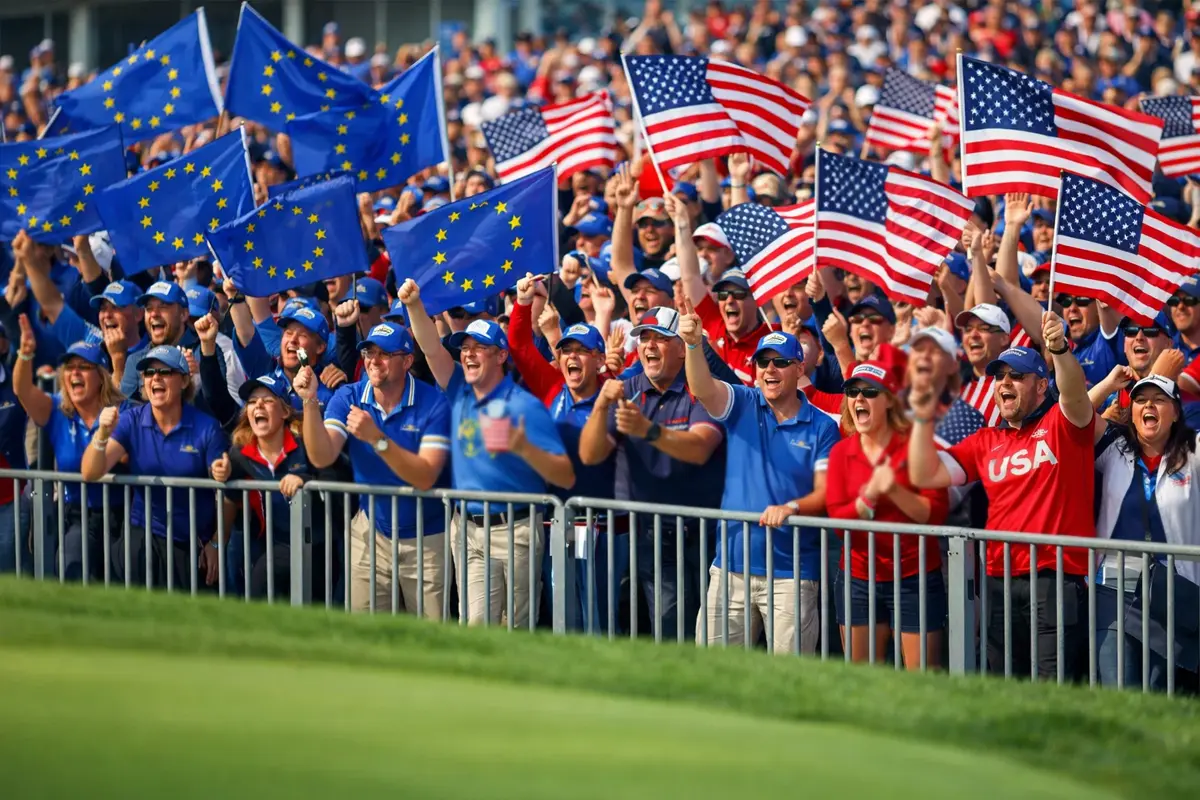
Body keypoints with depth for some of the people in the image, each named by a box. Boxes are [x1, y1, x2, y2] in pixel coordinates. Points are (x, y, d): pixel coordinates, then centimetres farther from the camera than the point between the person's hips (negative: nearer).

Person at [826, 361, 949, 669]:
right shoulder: (841, 452, 6)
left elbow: (936, 513, -11)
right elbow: (837, 519, -2)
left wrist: (893, 489, -23)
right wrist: (871, 494, -18)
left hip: (915, 580, -4)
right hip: (858, 581, 4)